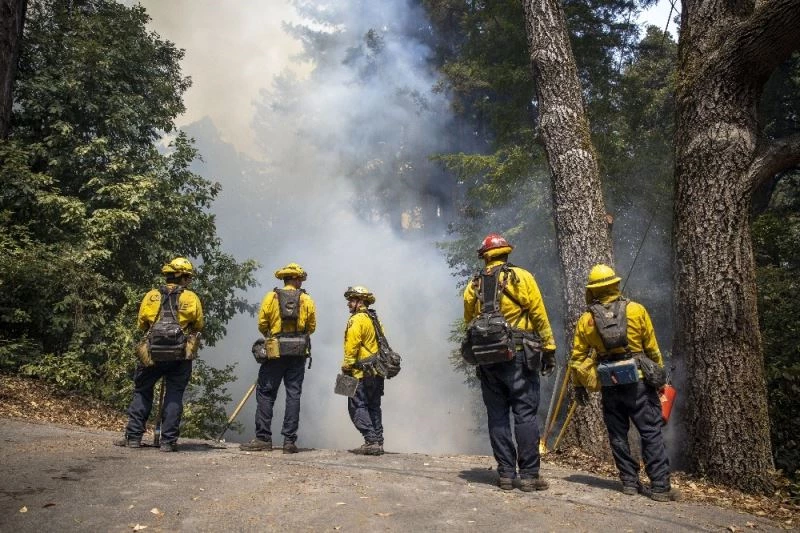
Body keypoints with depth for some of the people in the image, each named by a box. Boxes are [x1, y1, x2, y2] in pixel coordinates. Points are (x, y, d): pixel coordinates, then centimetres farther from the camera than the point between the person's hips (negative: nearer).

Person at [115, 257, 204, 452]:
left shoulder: (151, 296, 4)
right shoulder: (191, 298, -1)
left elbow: (141, 325, 11)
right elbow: (200, 326, 5)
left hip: (153, 353, 1)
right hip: (181, 356, -1)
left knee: (142, 393, 15)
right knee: (174, 396, 7)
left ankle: (133, 437, 15)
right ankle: (168, 441, 5)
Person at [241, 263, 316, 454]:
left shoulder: (271, 297, 1)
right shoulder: (307, 300, 4)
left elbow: (262, 324, 0)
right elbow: (311, 327, 6)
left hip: (276, 351, -1)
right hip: (299, 353, 1)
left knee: (265, 393, 5)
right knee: (294, 394, 5)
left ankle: (263, 439, 2)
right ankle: (290, 441, 4)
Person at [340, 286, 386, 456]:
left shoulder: (357, 320, -11)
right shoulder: (374, 319, 16)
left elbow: (352, 347, -18)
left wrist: (346, 367, -12)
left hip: (362, 373, -9)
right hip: (376, 371, 9)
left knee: (357, 406, -5)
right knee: (373, 407, 13)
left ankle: (371, 441, -10)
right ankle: (378, 443, 15)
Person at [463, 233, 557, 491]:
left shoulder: (473, 286, 7)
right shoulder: (522, 277, -3)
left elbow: (469, 322, 11)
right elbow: (540, 317, -5)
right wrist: (549, 349, 1)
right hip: (518, 356, -3)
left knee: (497, 416, 9)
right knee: (525, 414, 1)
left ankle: (506, 474, 13)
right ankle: (529, 474, 3)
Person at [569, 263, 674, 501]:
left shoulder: (585, 320, 1)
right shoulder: (636, 310, -2)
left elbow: (577, 358, 4)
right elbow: (652, 349, 1)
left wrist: (579, 386, 15)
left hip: (610, 386, 1)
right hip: (638, 381, -1)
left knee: (618, 435, 12)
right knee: (651, 433, 3)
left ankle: (630, 482, 15)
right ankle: (660, 486, 2)